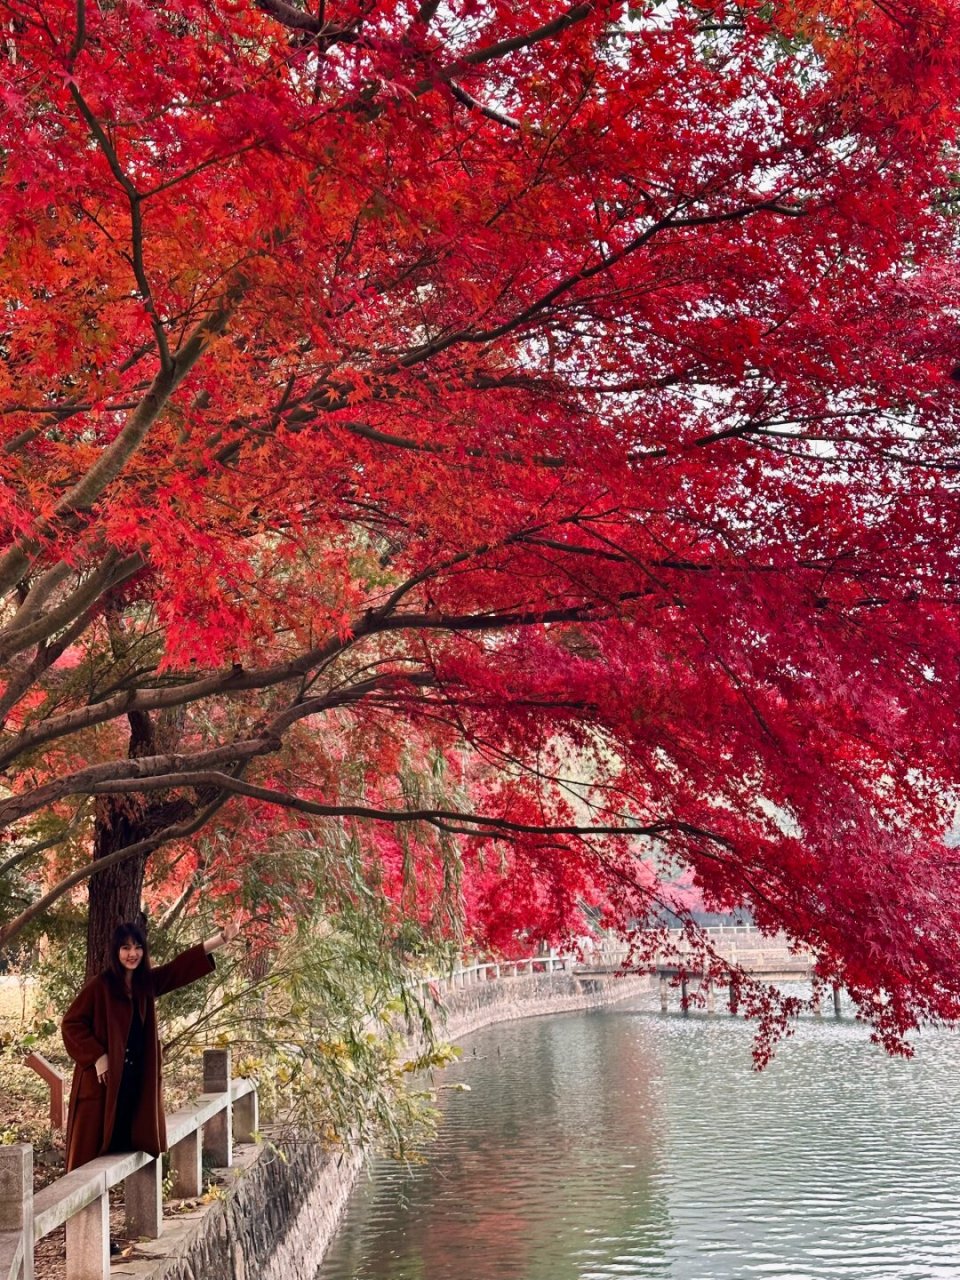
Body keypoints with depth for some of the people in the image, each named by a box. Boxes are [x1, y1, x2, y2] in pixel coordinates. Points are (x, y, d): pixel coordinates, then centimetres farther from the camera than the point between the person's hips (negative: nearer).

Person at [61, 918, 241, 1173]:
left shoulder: (147, 981, 8)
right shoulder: (100, 985, -9)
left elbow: (182, 966, 7)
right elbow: (71, 1023, -9)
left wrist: (222, 938, 2)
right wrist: (97, 1056, -14)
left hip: (135, 1078, 6)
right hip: (102, 1078, -6)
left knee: (127, 1143, 8)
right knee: (92, 1147, -3)